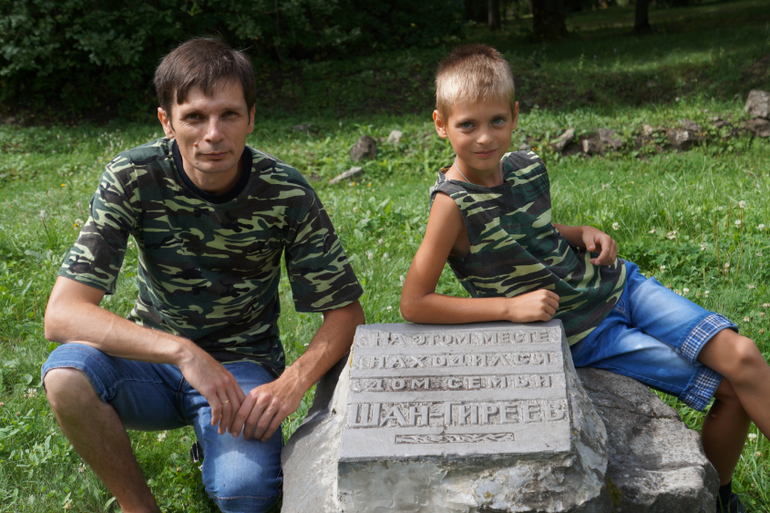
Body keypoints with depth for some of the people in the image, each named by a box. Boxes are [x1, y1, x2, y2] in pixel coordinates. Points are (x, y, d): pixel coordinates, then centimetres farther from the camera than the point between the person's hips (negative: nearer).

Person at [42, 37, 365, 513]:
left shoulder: (286, 193, -15)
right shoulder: (133, 179, -17)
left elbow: (346, 311, -8)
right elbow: (62, 314, -25)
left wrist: (292, 383, -28)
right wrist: (183, 352, -38)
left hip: (244, 363, 0)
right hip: (155, 357, 1)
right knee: (66, 373, -31)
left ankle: (222, 452, 10)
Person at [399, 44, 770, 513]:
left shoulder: (528, 167, 0)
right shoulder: (454, 203, -20)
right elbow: (414, 304, -21)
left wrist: (582, 234, 0)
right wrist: (512, 306, -22)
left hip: (617, 285, 6)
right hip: (581, 332, -6)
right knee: (732, 386, -11)